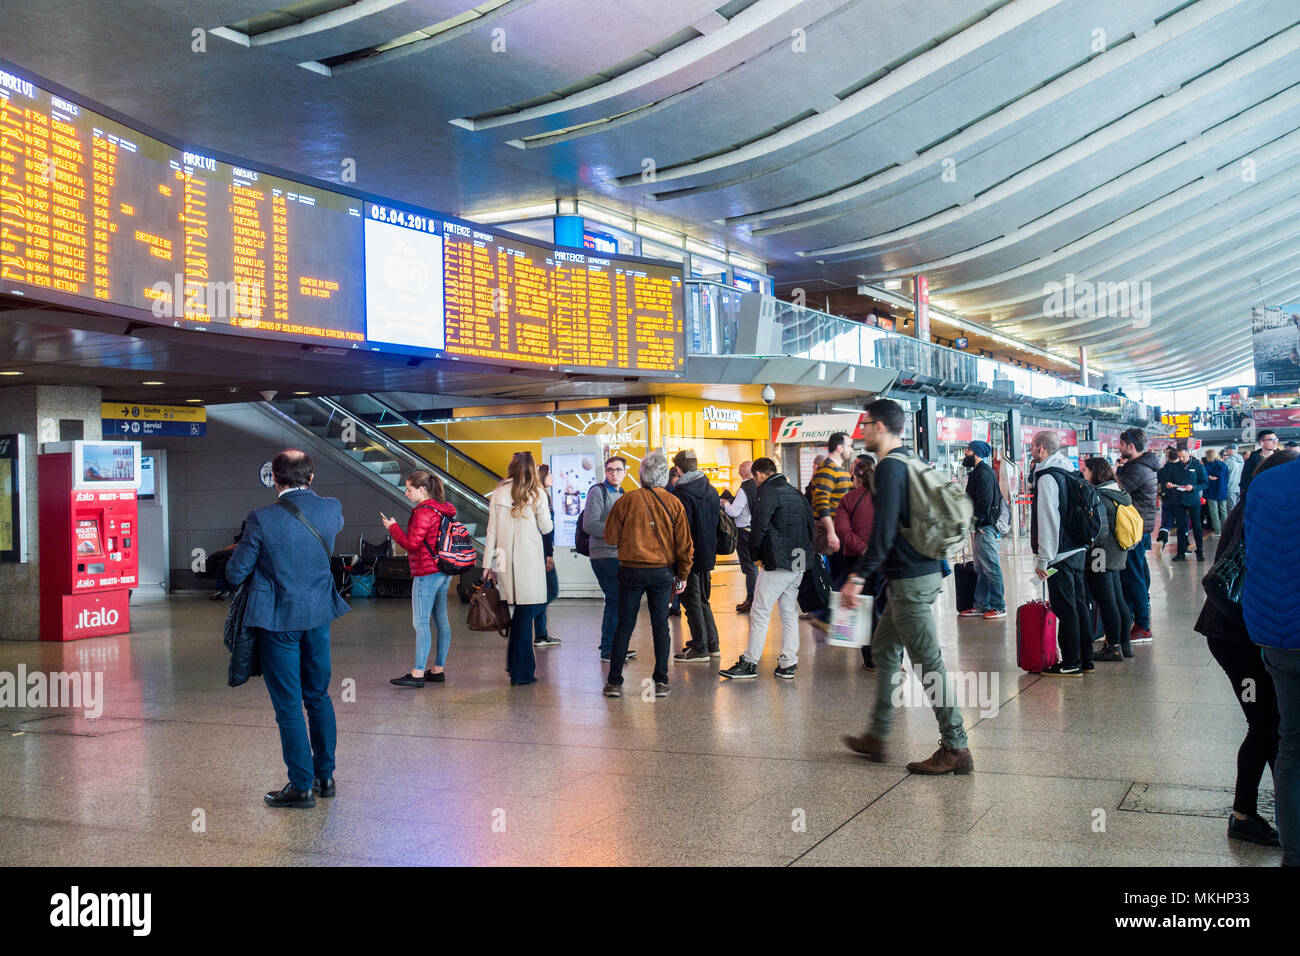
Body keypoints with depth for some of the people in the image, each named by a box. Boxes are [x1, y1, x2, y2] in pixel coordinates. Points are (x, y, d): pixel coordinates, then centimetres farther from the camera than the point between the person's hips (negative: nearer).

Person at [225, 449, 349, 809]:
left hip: (278, 620, -4)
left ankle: (301, 786, 10)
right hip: (319, 616, 4)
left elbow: (235, 573, -10)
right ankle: (325, 776, 26)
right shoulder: (332, 509, -5)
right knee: (318, 696, 18)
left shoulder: (262, 519, -17)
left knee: (288, 705, 5)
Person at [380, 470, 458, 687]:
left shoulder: (424, 512, -15)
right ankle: (438, 670, 16)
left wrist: (393, 527, -3)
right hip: (443, 572, 10)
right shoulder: (443, 510, 13)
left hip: (426, 573, -10)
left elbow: (412, 543, -16)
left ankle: (418, 674, -7)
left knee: (420, 622, -7)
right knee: (441, 620, 11)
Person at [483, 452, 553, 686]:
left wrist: (488, 564, 9)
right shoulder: (536, 494, -3)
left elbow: (491, 531, 5)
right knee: (525, 612, 0)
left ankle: (517, 666, 19)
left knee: (519, 612, 14)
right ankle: (521, 673, 2)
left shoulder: (498, 494, 4)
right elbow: (546, 527, 3)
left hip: (506, 560, 3)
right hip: (529, 560, -3)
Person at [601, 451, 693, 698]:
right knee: (660, 625, 9)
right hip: (662, 572, 1)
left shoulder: (627, 500, -6)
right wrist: (682, 576, 10)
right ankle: (661, 681, 9)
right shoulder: (673, 503, -2)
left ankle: (614, 681, 7)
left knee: (625, 625, 6)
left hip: (631, 570, -1)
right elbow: (685, 544, 1)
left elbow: (611, 536, 1)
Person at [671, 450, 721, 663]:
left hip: (689, 557, -8)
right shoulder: (711, 491, 9)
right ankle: (712, 645, 22)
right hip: (708, 555, 8)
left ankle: (700, 649, 3)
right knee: (703, 600, 18)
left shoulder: (682, 494, -17)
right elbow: (717, 522, 16)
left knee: (692, 601, 0)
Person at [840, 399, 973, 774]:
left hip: (910, 580, -10)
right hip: (924, 571, 10)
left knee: (928, 661, -6)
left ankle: (955, 749, -1)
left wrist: (858, 577, -22)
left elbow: (883, 529, -23)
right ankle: (878, 736, 26)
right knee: (885, 648, 17)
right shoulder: (910, 463, 15)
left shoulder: (889, 467, -15)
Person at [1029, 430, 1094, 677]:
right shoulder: (1070, 474, 14)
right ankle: (1086, 660, 20)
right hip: (1079, 550, 9)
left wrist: (1043, 559, -15)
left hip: (1061, 554, -9)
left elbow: (1048, 521, -19)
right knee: (1080, 605, 13)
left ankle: (1071, 664, 1)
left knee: (1065, 609, -4)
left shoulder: (1047, 477, -15)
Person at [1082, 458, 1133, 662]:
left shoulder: (1098, 497, -18)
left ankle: (1114, 648, 1)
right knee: (1118, 600, 15)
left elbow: (1100, 530, -22)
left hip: (1100, 556, -10)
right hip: (1117, 555, 10)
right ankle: (1125, 644, 22)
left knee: (1106, 602, -3)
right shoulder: (1118, 494, 11)